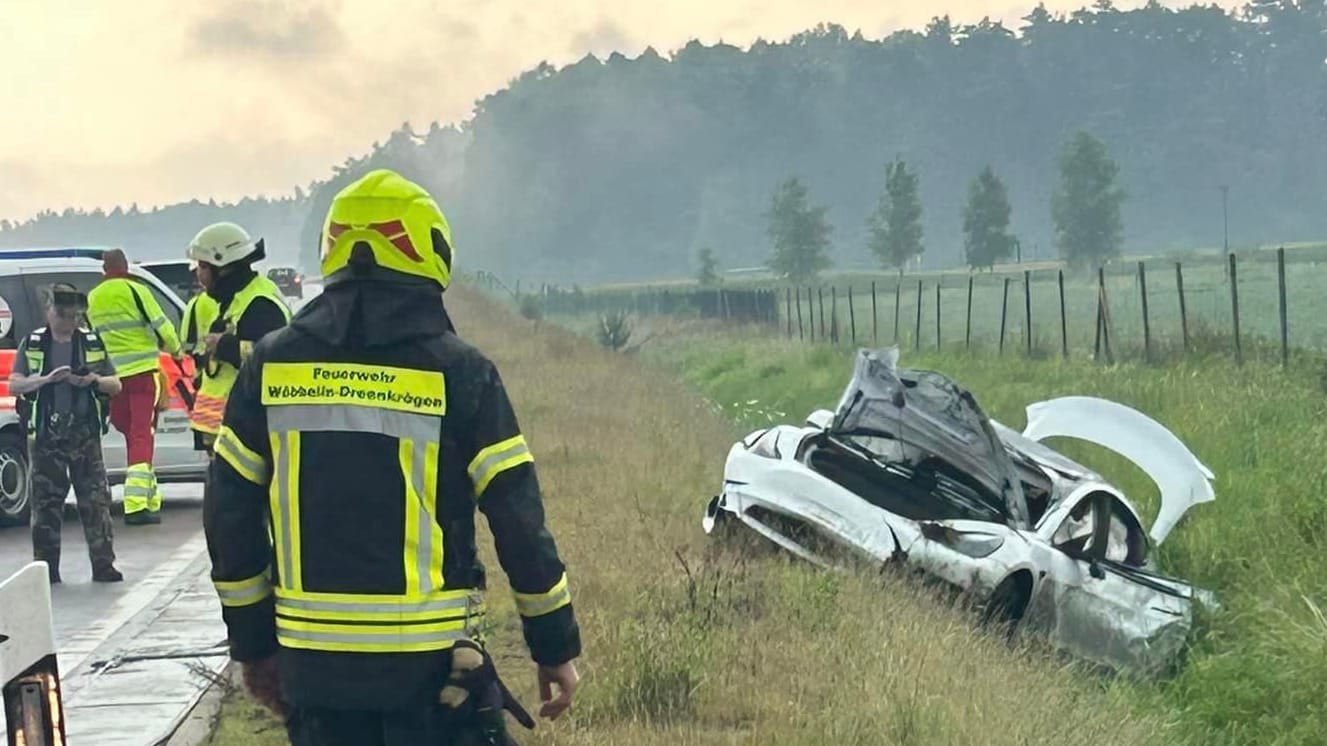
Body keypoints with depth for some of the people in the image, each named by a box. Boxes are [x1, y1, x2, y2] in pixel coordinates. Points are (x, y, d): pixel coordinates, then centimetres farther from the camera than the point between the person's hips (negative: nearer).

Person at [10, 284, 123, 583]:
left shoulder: (92, 343, 10)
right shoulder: (32, 344, 7)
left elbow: (116, 385, 12)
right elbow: (14, 385, -1)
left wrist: (94, 381, -10)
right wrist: (47, 379, -18)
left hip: (85, 434, 1)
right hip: (46, 435, -1)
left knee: (96, 500, -3)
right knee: (46, 502, 1)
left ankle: (103, 564, 0)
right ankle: (46, 567, 7)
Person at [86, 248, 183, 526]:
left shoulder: (91, 299, 11)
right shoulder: (135, 290, -6)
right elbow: (160, 325, -7)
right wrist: (175, 350, 11)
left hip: (112, 375, 5)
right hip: (142, 371, -5)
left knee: (131, 435, 15)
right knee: (143, 436, -7)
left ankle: (150, 499, 19)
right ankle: (137, 504, -18)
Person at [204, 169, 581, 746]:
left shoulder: (271, 366, 3)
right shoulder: (458, 372, -7)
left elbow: (229, 517, 7)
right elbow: (520, 523, -5)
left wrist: (253, 642, 17)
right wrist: (556, 647, 5)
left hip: (312, 665, 3)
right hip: (428, 666, -3)